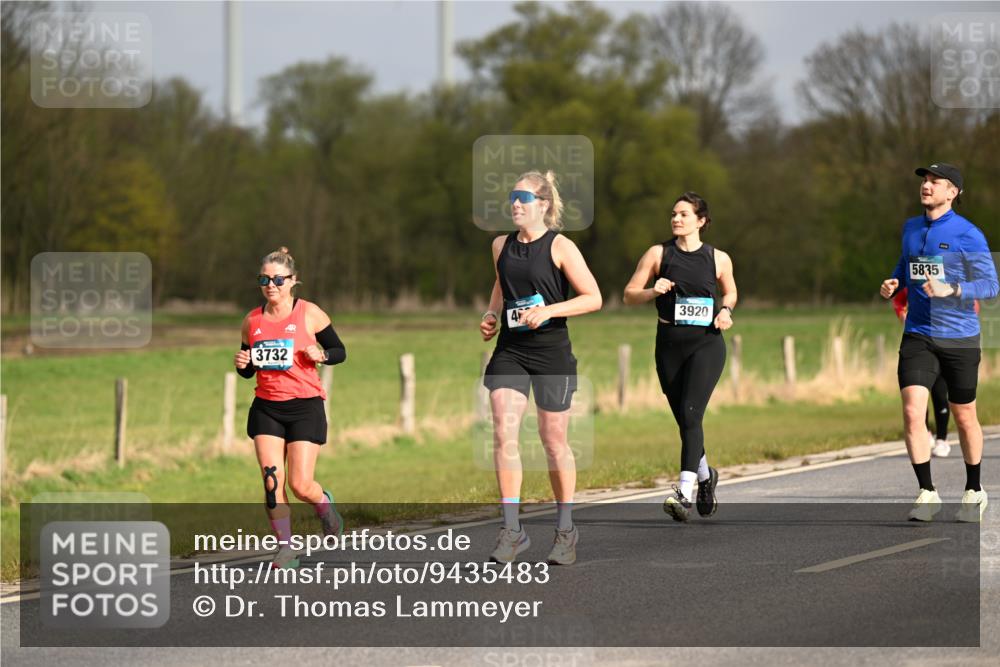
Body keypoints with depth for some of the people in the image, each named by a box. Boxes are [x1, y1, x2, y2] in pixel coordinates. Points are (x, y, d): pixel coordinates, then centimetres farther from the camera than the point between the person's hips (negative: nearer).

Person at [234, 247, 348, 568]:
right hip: (266, 409, 3)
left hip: (305, 407, -3)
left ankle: (325, 505, 27)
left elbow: (339, 351, 4)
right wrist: (242, 364, -5)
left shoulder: (309, 313, -2)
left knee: (301, 485, -8)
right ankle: (285, 548, 0)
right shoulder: (252, 321, 8)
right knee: (271, 481, -9)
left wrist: (321, 355, -17)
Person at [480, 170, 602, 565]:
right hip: (509, 351, 4)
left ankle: (565, 528, 21)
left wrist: (549, 310, -20)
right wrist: (491, 315, 11)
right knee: (503, 435, -12)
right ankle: (511, 530, -9)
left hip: (551, 351, -4)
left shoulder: (560, 247, -7)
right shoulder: (501, 246, 9)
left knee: (553, 441, 5)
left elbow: (593, 298, -9)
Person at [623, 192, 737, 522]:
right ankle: (705, 476, 34)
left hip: (706, 344, -2)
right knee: (685, 421, 8)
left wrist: (726, 310, 0)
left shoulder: (718, 259, 4)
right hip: (670, 344, 2)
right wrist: (653, 291, -15)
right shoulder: (658, 254, 4)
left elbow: (730, 291, 22)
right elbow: (629, 295, 5)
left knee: (690, 414, -19)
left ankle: (684, 492, -25)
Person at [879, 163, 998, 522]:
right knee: (912, 411, -14)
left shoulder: (967, 234, -9)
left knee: (964, 418, 9)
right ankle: (927, 493, -6)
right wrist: (893, 283, 4)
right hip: (918, 337, 4)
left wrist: (951, 290, -26)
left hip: (959, 338, -4)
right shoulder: (911, 228, 8)